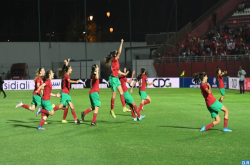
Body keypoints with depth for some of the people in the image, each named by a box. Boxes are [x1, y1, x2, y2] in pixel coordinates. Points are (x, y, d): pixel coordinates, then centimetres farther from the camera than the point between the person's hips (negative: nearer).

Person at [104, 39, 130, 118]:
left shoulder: (116, 61, 13)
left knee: (121, 93, 7)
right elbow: (119, 52, -20)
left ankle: (124, 108, 8)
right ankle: (112, 110, 5)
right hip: (113, 78, -9)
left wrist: (124, 74, 24)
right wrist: (121, 43, -16)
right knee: (114, 96, -3)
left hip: (116, 78, 9)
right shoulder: (114, 60, -12)